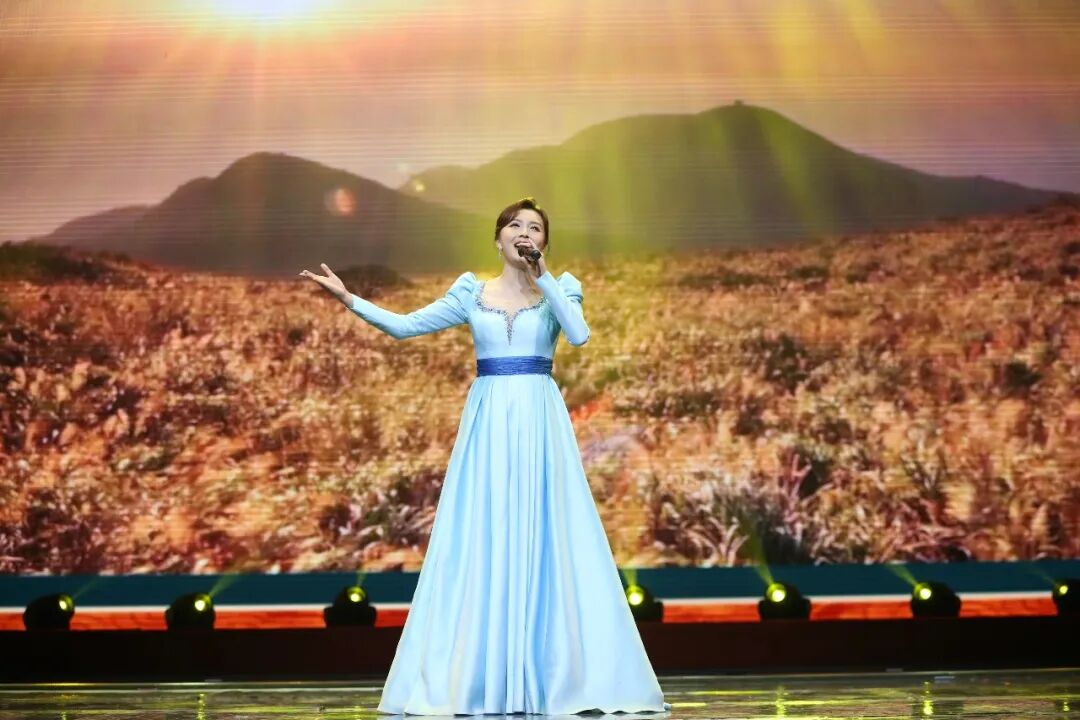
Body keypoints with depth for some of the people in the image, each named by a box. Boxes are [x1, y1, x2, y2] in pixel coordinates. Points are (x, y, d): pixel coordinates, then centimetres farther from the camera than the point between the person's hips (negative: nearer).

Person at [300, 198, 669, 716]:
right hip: (488, 422, 1)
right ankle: (479, 677, 4)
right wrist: (348, 299, 0)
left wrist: (540, 275, -13)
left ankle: (553, 673, 4)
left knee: (545, 538, -2)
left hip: (540, 421, -1)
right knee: (481, 539, -1)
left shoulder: (559, 289, 7)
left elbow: (579, 334, -13)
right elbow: (404, 326, 8)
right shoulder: (472, 293, 10)